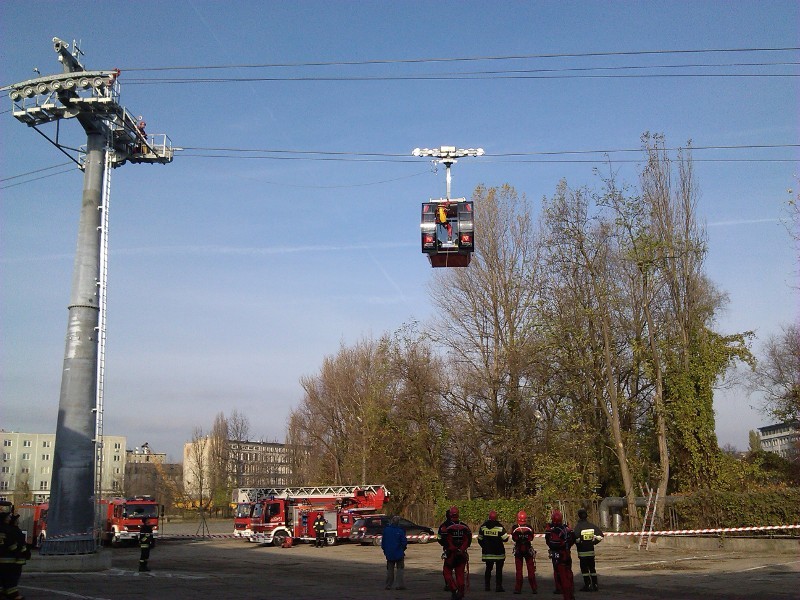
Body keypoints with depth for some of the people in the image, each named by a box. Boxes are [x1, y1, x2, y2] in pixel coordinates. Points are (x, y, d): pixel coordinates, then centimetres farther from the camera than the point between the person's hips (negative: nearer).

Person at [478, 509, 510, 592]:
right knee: (499, 569, 4)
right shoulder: (499, 526, -12)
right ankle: (498, 586, -1)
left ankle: (487, 586, 15)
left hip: (487, 552, 4)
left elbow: (480, 539, 7)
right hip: (498, 553, -4)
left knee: (488, 568, 15)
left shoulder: (483, 526, 0)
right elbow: (505, 539, -9)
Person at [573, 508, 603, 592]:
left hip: (582, 551, -5)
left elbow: (577, 538, -25)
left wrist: (578, 544, -5)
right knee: (592, 568, 14)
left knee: (584, 568, 3)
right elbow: (600, 536, -2)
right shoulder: (591, 525, 3)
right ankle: (594, 585, 15)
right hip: (591, 550, 5)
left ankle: (587, 585, 4)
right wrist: (593, 543, 9)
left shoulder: (578, 526, -12)